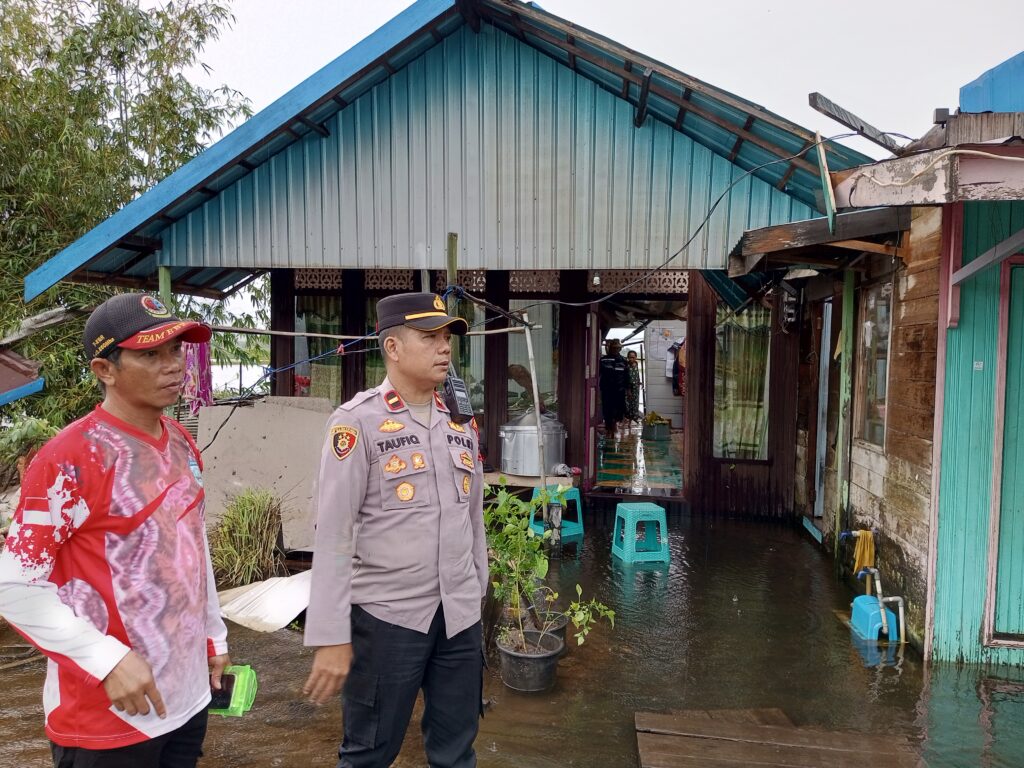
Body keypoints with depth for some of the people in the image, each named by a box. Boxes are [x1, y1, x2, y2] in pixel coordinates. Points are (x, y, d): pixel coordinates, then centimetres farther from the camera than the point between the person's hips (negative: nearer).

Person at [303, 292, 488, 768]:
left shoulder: (460, 422, 7)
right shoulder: (358, 422, -11)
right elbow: (333, 534, -13)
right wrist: (331, 637, -15)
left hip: (460, 615, 6)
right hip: (386, 614, -5)